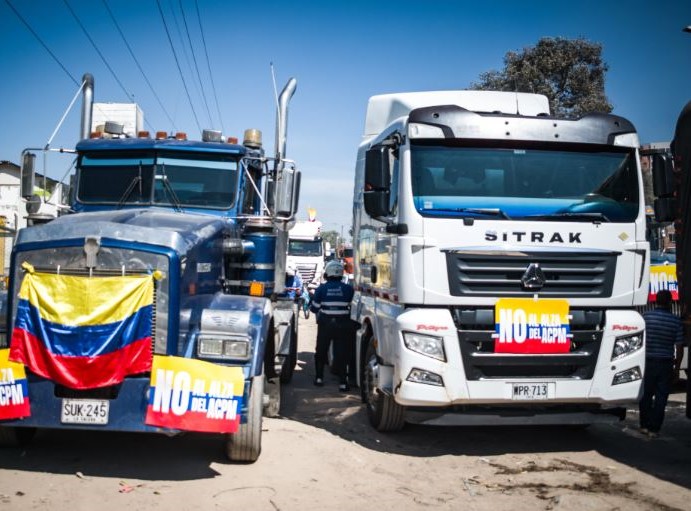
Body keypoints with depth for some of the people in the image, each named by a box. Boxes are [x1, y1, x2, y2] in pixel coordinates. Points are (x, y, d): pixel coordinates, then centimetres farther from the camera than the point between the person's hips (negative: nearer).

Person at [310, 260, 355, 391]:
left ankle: (319, 377, 22)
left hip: (325, 324, 0)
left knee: (321, 351, 16)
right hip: (342, 324, 0)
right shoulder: (348, 289, -3)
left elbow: (314, 308, -1)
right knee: (341, 352, 1)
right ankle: (343, 382, -3)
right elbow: (351, 305, 2)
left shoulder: (321, 289, -5)